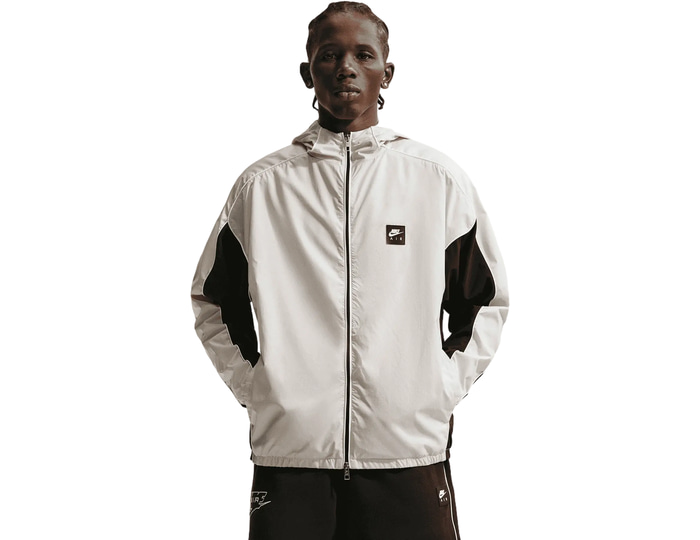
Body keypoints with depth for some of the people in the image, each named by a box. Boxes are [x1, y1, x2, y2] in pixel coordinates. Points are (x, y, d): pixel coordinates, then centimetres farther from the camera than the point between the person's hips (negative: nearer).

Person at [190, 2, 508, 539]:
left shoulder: (439, 179, 5)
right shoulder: (262, 185, 5)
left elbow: (486, 299, 14)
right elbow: (212, 300, 15)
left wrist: (445, 387, 4)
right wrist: (253, 387, 5)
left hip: (410, 452, 0)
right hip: (290, 452, 0)